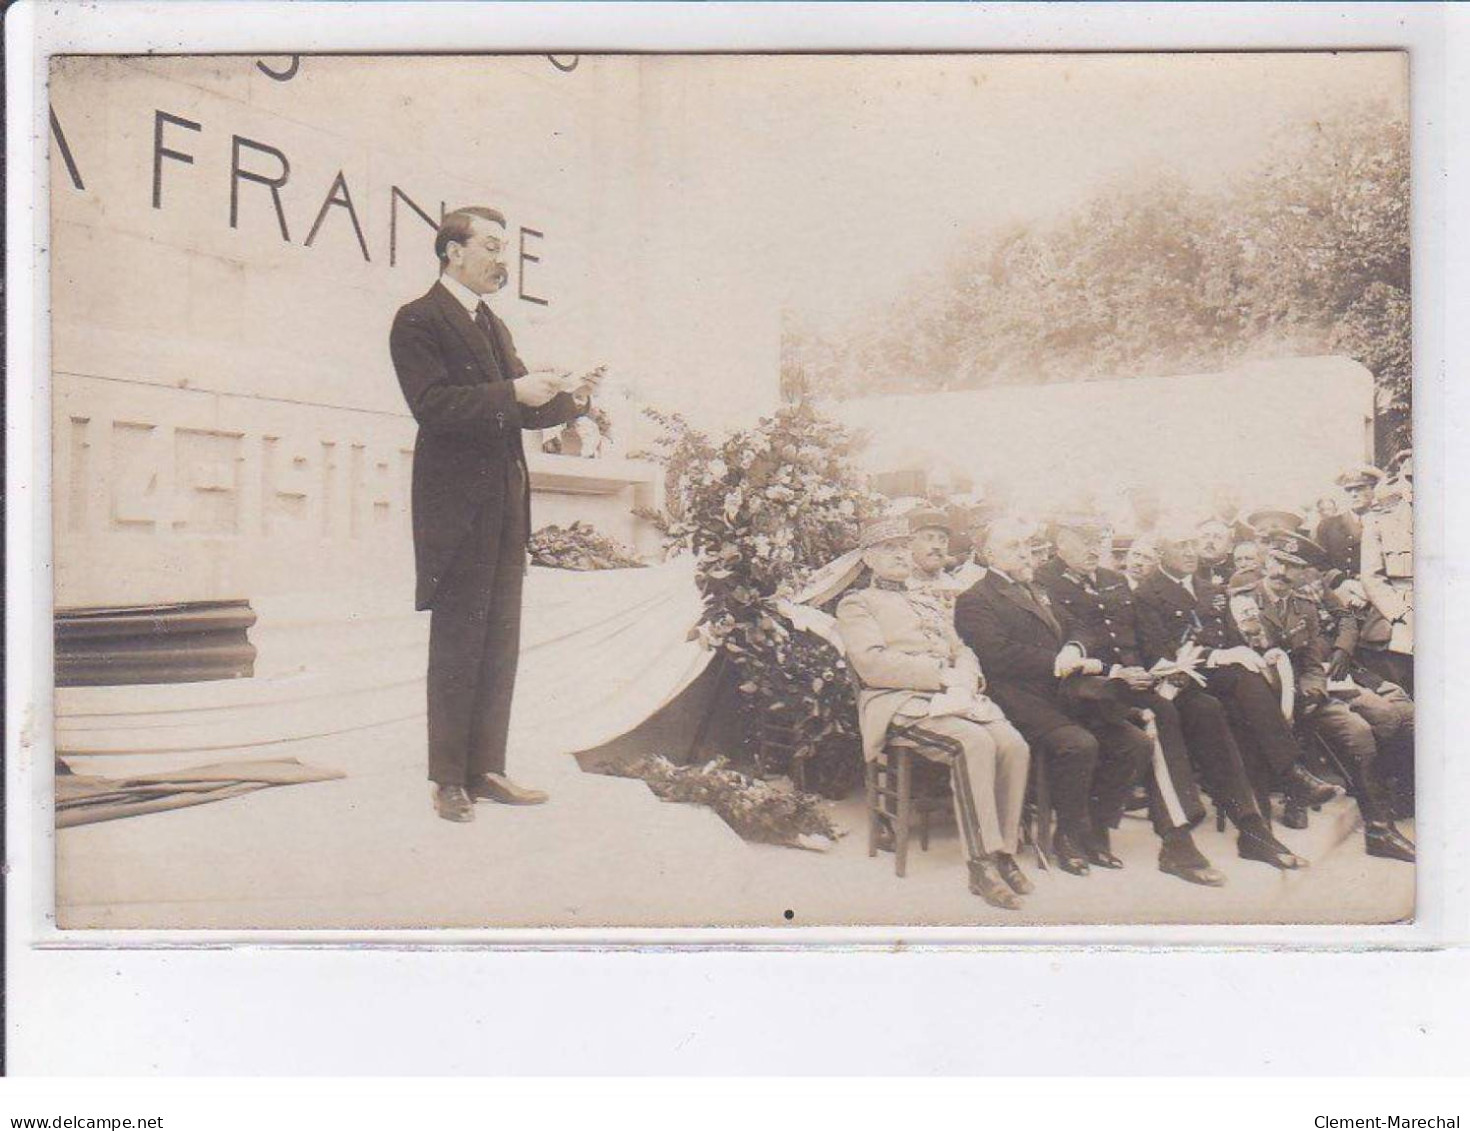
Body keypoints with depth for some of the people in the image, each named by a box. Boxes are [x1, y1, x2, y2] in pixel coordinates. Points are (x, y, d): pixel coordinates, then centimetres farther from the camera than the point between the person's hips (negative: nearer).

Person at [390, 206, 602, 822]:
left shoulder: (493, 326, 21)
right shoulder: (418, 320, -5)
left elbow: (519, 409, 20)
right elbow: (431, 404, -17)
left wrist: (568, 401, 2)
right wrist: (513, 393, -22)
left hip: (505, 502, 8)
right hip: (457, 505, -8)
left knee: (500, 640, 9)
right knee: (457, 642, -3)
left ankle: (486, 769, 16)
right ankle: (448, 780, 5)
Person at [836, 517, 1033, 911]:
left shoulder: (931, 603, 32)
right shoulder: (857, 604, 10)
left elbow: (962, 652, 23)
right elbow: (871, 663, -6)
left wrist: (965, 678, -3)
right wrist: (942, 675, -12)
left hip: (955, 697, 6)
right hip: (899, 701, -6)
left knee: (1014, 745, -23)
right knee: (975, 742, -33)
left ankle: (1005, 852, -15)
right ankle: (982, 864, -32)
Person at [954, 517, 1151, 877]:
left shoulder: (1036, 591, 29)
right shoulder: (974, 601, 0)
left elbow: (1065, 640, 25)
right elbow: (998, 655, -14)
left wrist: (1075, 654, 0)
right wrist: (1056, 664, -18)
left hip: (1064, 693, 8)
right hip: (1021, 699, -8)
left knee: (1137, 743, -8)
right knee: (1078, 744, -32)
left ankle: (1096, 831, 3)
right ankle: (1070, 835, -11)